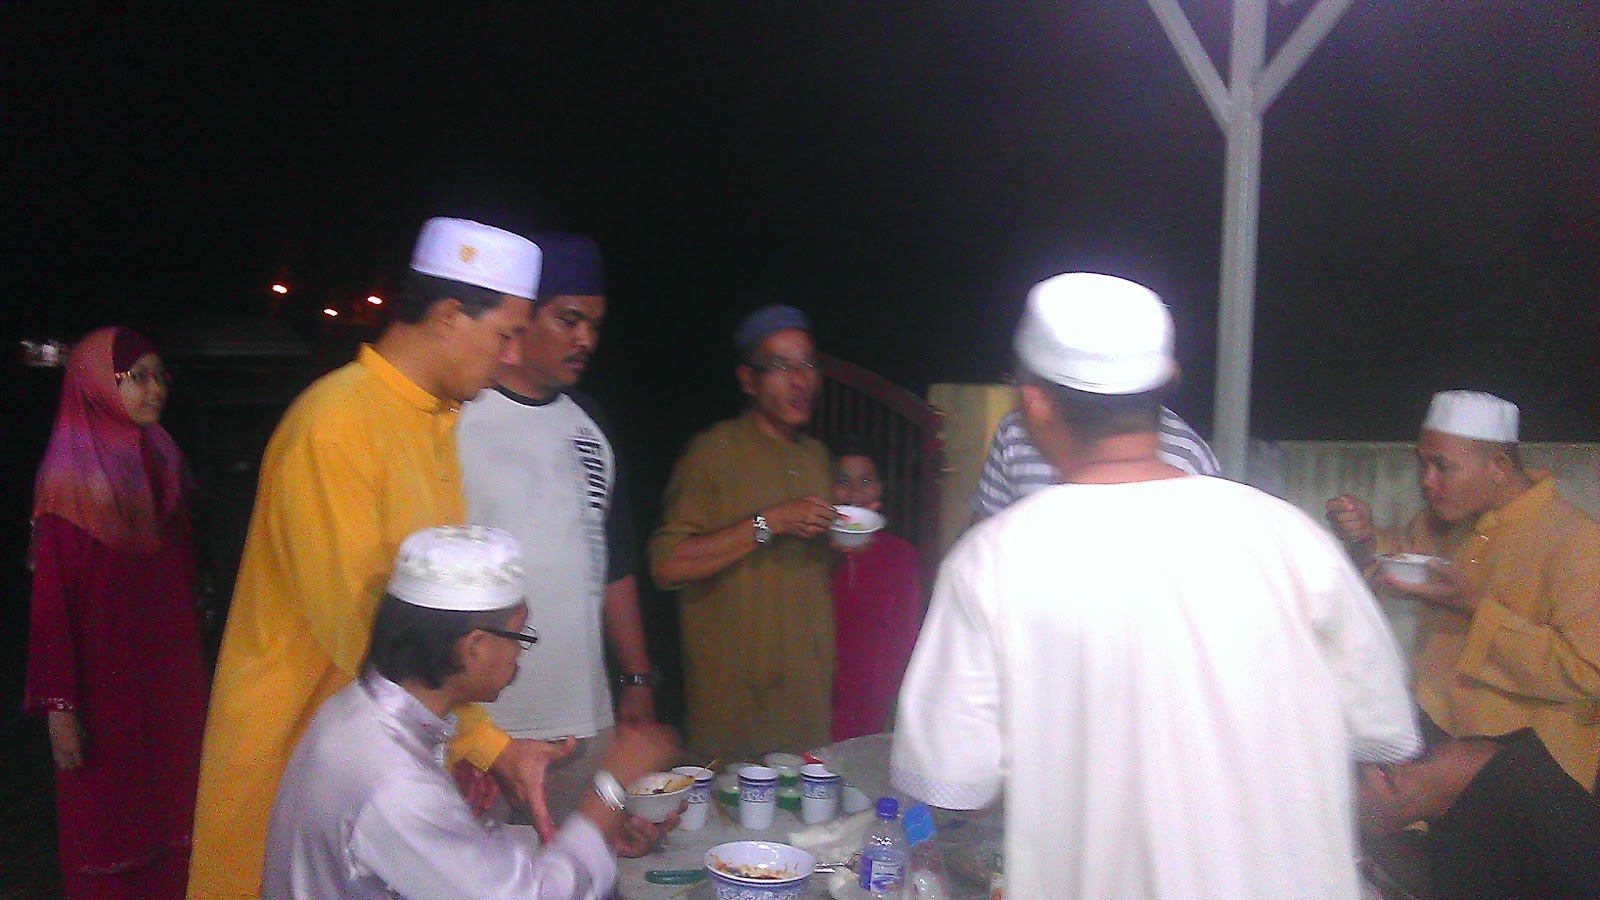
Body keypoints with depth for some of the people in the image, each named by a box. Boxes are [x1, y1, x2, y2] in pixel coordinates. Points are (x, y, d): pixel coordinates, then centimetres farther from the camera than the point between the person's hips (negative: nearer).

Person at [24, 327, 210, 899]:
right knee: (107, 824, 8)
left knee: (170, 808, 12)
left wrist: (191, 668, 10)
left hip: (172, 677, 5)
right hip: (107, 685, -5)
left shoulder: (161, 462, 4)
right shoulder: (69, 480, -13)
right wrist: (59, 707, -15)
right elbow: (50, 601, -13)